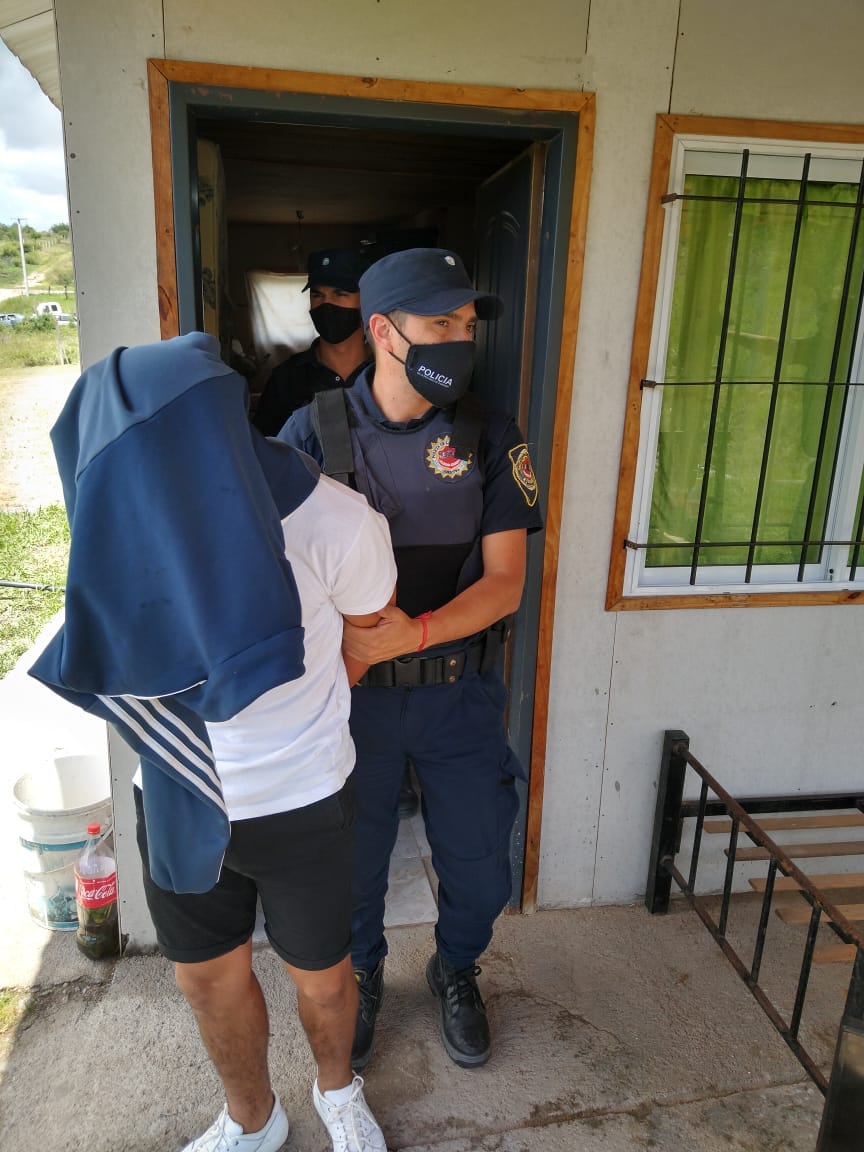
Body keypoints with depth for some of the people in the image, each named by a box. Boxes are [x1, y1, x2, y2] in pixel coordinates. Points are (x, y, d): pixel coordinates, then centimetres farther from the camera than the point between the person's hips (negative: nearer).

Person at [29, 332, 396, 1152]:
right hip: (179, 799, 3)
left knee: (321, 977, 19)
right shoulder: (125, 516, -16)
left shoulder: (335, 523, -27)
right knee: (207, 976, 23)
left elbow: (368, 630, -4)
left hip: (300, 806, -3)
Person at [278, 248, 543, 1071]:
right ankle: (360, 975, 50)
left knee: (478, 863, 15)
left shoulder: (489, 437, -7)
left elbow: (504, 582, -10)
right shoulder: (313, 432, -9)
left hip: (460, 690, 1)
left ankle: (456, 971, 48)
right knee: (352, 858, 18)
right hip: (352, 691, 0)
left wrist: (410, 633, -25)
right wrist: (337, 629, -24)